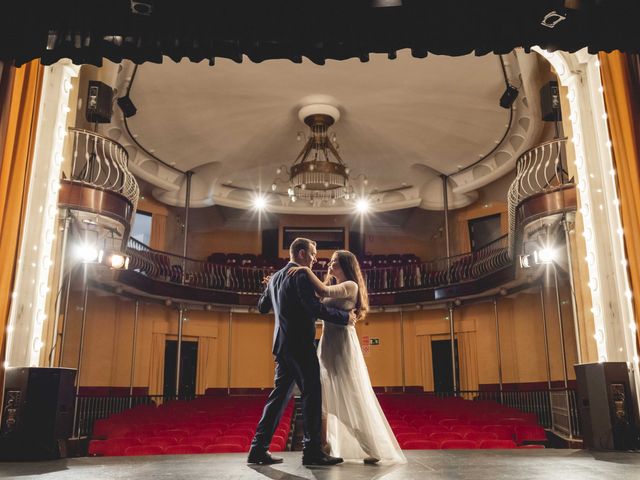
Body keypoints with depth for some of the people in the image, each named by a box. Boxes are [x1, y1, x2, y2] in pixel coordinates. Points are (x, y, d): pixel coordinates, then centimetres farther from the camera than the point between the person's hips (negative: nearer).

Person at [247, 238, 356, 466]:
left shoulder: (275, 277, 14)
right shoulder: (301, 276, -12)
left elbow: (262, 307, 24)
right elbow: (316, 308, -22)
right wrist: (345, 317, -12)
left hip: (283, 345, 9)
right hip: (300, 345, -9)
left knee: (280, 394, 11)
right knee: (312, 394, -3)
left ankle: (259, 448, 12)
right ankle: (312, 450, -1)